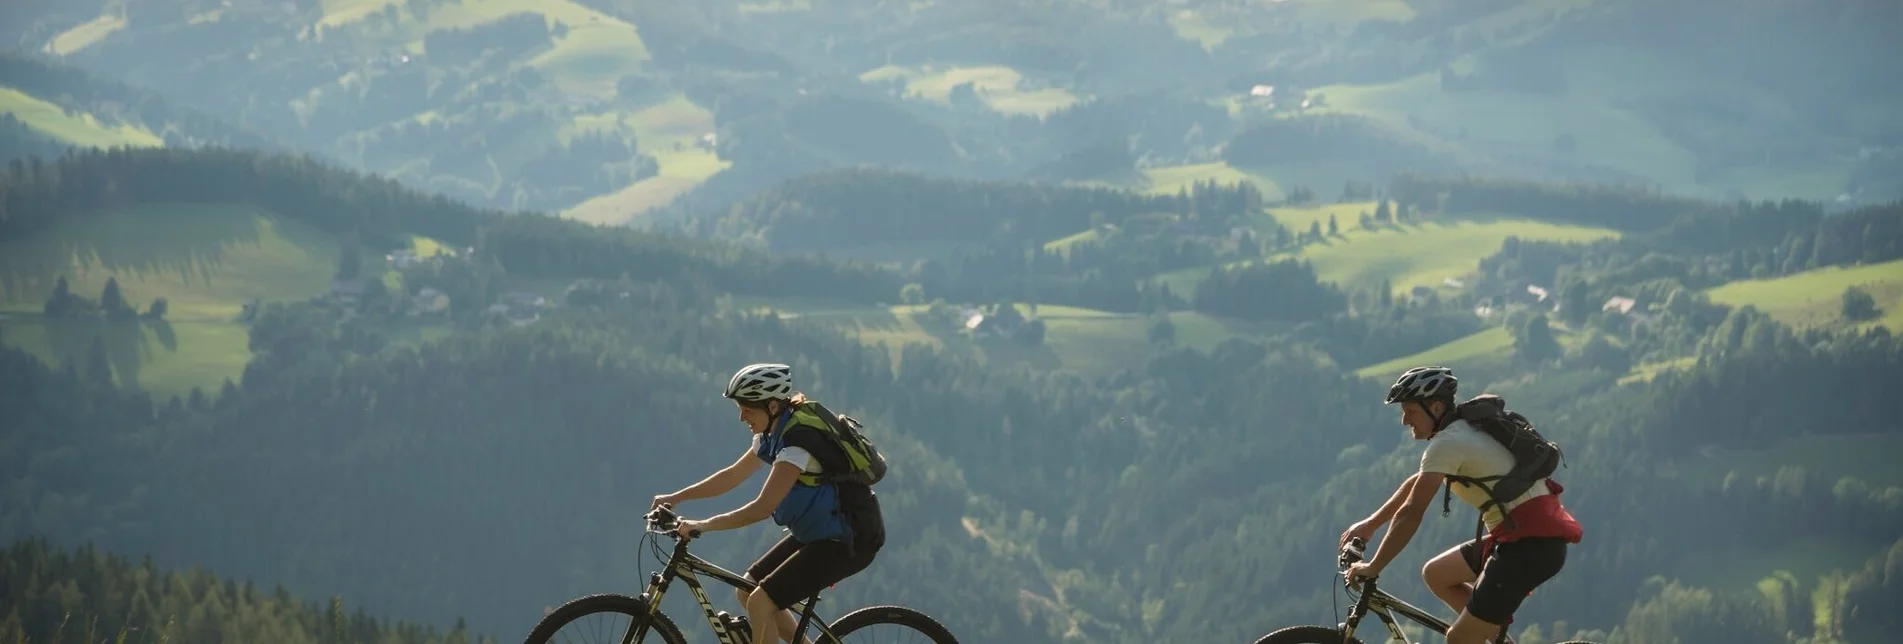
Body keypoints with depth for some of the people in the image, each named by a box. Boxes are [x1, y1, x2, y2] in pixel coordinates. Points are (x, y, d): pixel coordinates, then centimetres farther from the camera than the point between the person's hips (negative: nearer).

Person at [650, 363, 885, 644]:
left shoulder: (798, 439, -24)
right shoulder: (775, 433, 4)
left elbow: (762, 508, -26)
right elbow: (733, 475, 14)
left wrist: (703, 525, -21)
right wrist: (676, 497, 9)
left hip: (848, 542, -10)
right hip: (817, 533, 10)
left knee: (760, 603, -16)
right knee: (746, 592, 9)